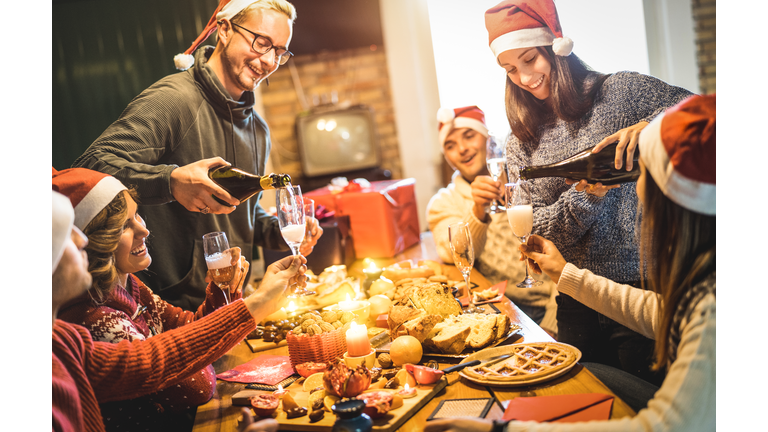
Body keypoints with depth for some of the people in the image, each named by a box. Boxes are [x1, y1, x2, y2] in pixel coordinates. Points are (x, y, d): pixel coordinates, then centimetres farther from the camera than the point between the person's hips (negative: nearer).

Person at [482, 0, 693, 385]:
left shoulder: (619, 90, -2)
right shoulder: (521, 143, 7)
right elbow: (536, 229, 1)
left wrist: (647, 126, -26)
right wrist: (584, 196, -17)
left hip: (642, 283, -3)